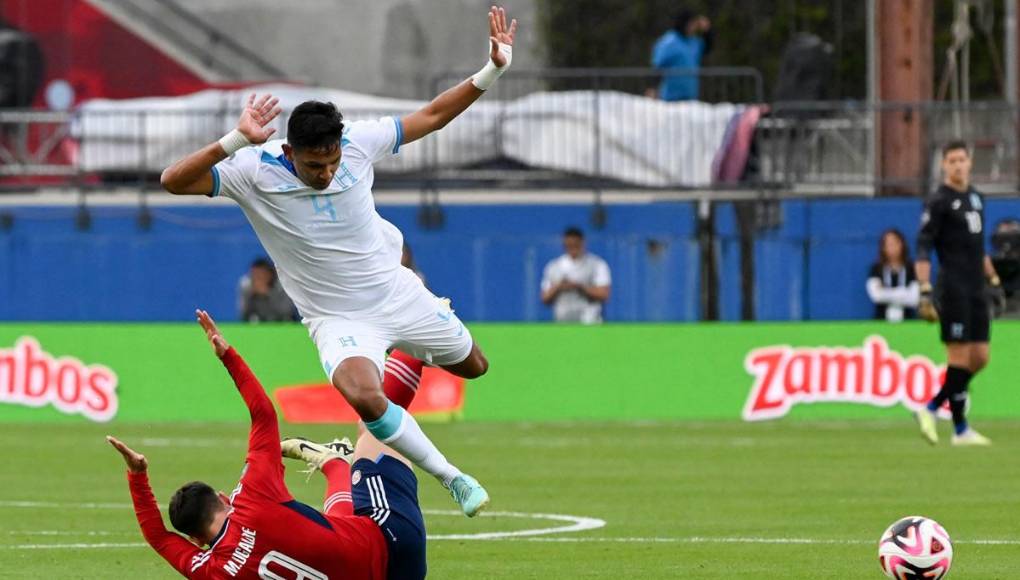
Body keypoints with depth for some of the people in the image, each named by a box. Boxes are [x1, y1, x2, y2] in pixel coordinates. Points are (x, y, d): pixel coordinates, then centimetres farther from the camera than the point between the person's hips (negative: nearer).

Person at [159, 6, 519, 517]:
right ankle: (450, 478, -17)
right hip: (337, 318, -4)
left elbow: (430, 116, -1)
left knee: (472, 365, 21)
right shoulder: (255, 170, -24)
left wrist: (492, 71, -8)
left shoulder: (359, 143, -15)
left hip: (396, 290, 4)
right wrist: (236, 140, -47)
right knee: (362, 395, -35)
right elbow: (174, 181, -35)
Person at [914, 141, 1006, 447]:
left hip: (976, 289, 8)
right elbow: (923, 248, -11)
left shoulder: (976, 197, 16)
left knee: (980, 358, 5)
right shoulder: (939, 201, -6)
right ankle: (961, 430, -1)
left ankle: (932, 409, 15)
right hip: (953, 289, -8)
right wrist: (925, 292, -18)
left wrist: (993, 278, 24)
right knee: (959, 356, -7)